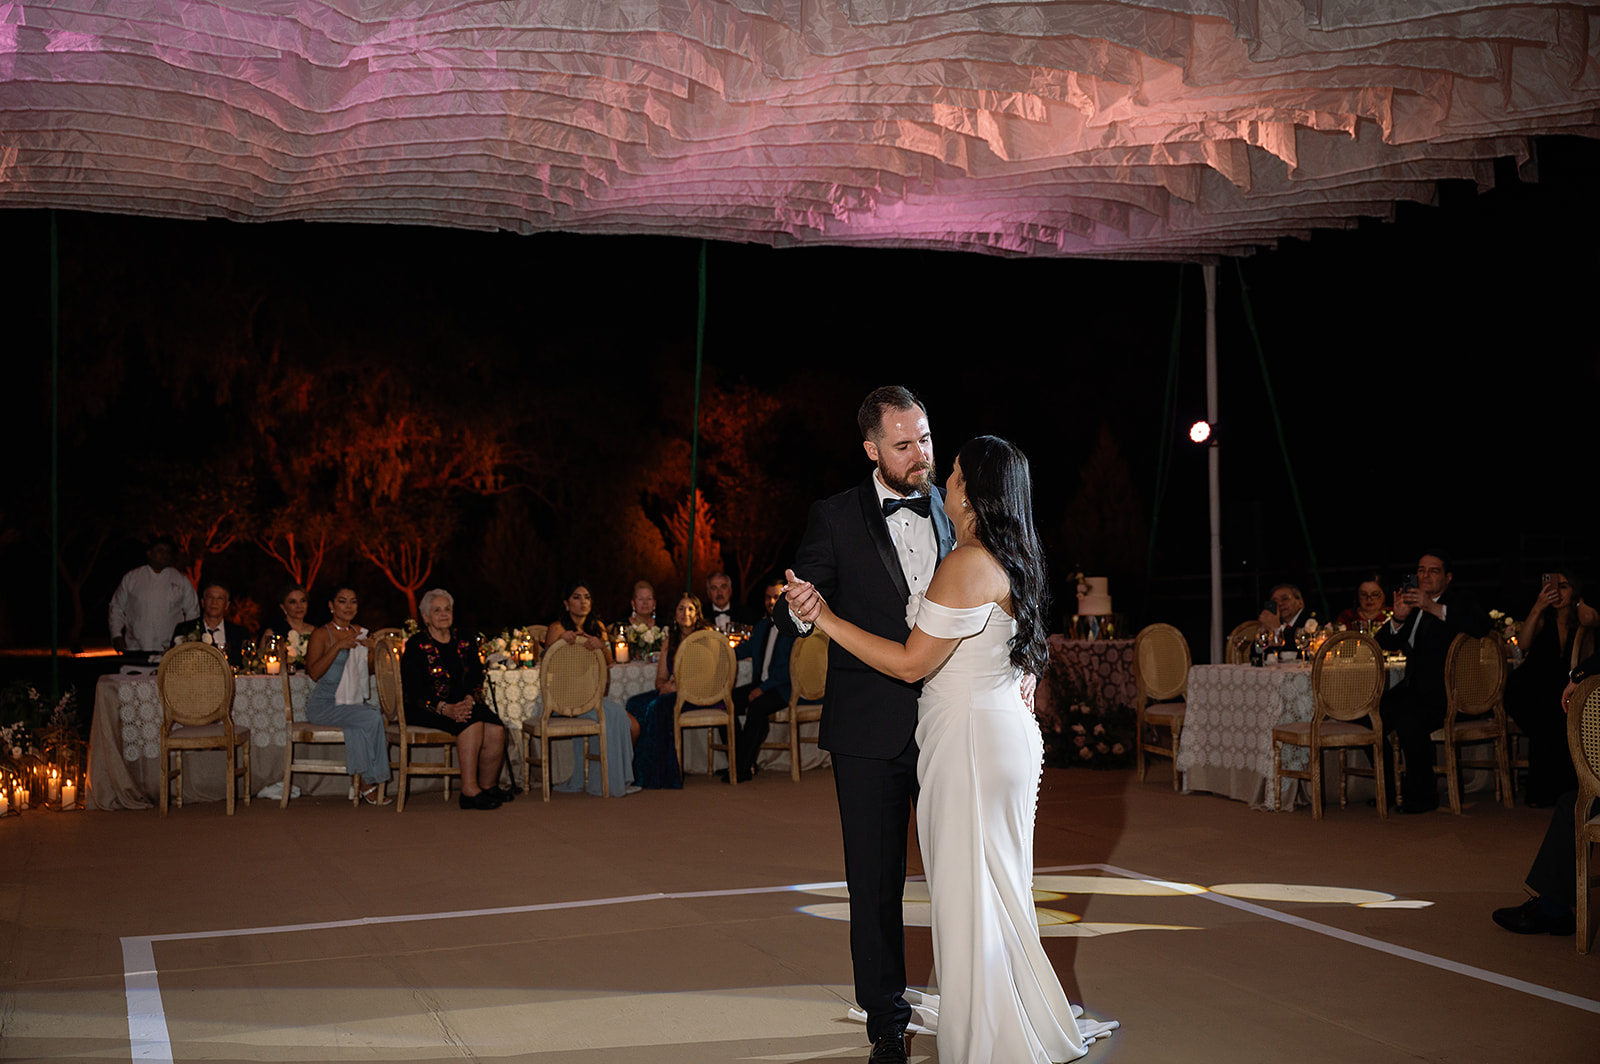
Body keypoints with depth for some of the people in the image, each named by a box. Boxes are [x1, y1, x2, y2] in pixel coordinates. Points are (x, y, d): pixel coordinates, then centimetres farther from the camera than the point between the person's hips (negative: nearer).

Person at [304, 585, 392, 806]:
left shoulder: (359, 632, 15)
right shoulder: (321, 634, -3)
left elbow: (369, 671, 19)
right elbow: (314, 672, -15)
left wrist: (372, 650, -1)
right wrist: (338, 647, -21)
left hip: (353, 703, 5)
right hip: (323, 704, -5)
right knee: (373, 718, -28)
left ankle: (367, 783, -21)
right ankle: (370, 783, -17)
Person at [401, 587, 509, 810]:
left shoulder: (465, 643, 14)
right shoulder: (416, 646, -2)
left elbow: (477, 679, 7)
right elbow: (414, 689, -11)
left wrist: (468, 701, -16)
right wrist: (445, 708, -25)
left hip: (464, 703, 5)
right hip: (426, 709, -5)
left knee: (496, 730, -24)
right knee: (472, 723, -33)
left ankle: (488, 786, -6)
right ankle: (469, 789, -33)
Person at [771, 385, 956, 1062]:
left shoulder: (956, 511, 6)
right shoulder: (835, 519, -2)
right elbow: (792, 617, -5)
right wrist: (800, 609, -29)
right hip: (871, 732, -2)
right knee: (875, 885, 6)